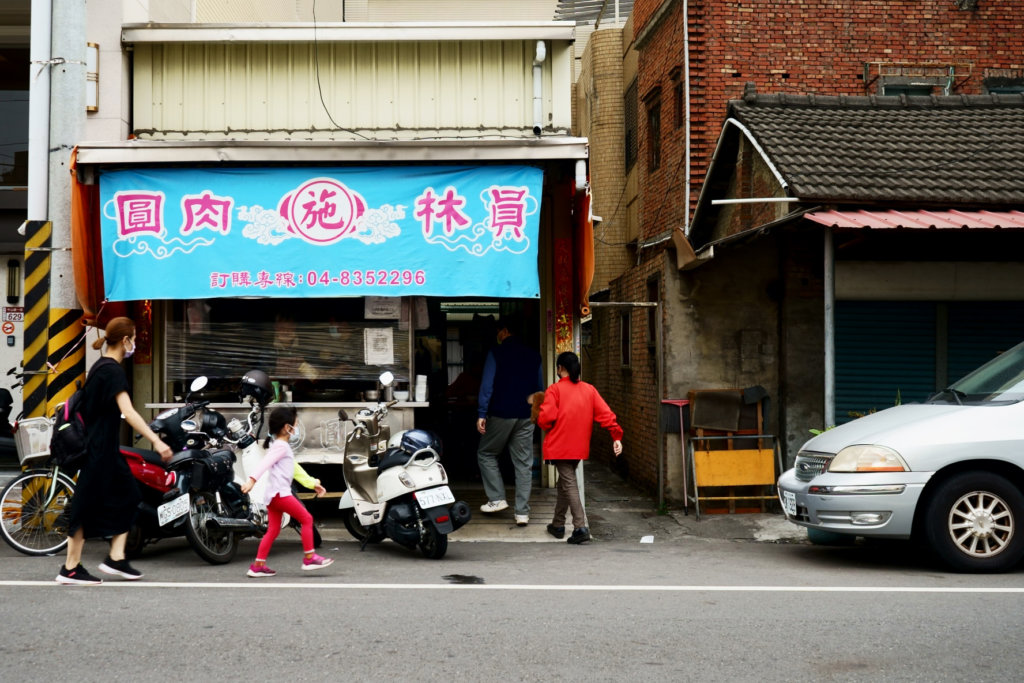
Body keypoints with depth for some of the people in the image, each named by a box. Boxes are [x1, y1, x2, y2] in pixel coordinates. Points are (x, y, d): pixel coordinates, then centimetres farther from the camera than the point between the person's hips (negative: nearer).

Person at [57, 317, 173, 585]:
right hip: (99, 449, -10)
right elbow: (128, 412, -29)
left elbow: (90, 405, 21)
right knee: (88, 506, -2)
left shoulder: (100, 366, 12)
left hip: (104, 447, 10)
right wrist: (156, 441, -34)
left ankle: (115, 558, 10)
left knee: (127, 497, 9)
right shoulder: (113, 371, -18)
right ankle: (70, 568, 7)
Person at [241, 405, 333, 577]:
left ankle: (258, 566, 8)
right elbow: (265, 463, -22)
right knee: (306, 518, -6)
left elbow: (295, 470, 32)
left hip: (272, 495, 10)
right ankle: (310, 558, -6)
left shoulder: (280, 445, 24)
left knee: (273, 530, 9)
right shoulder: (281, 446, -9)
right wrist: (252, 480, -35)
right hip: (280, 492, -10)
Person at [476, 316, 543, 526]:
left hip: (501, 414, -4)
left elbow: (487, 385, -10)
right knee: (523, 463, 4)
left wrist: (481, 414, -10)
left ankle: (497, 499, 7)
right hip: (526, 417, 4)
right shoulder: (533, 355, 10)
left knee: (486, 454, 14)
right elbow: (540, 387, 15)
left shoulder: (496, 353, -4)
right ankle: (522, 512, 2)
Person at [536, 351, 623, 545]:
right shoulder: (589, 390, 8)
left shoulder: (555, 389, -7)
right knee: (564, 482, 20)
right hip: (580, 447, 6)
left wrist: (543, 425, 7)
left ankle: (580, 527, -18)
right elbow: (605, 414, 1)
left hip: (559, 446, -6)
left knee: (569, 484, -6)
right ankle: (558, 524, 30)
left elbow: (545, 418, -15)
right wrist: (616, 436, 2)